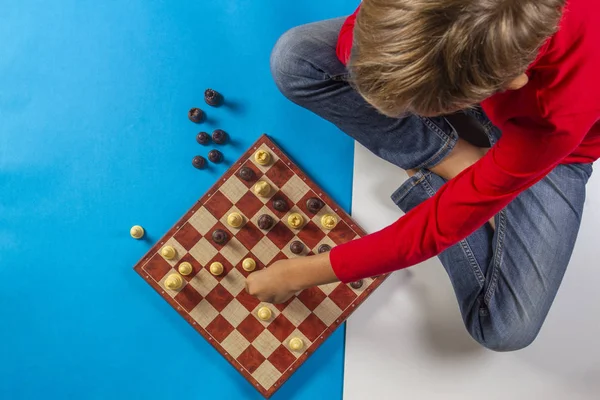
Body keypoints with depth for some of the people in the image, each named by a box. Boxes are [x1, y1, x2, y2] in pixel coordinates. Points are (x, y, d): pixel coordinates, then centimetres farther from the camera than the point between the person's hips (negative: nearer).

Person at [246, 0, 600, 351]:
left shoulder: (560, 110, -42)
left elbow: (443, 225, -32)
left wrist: (302, 274, -25)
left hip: (544, 143, -3)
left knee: (504, 329, -20)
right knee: (293, 59, -19)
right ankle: (454, 158, -6)